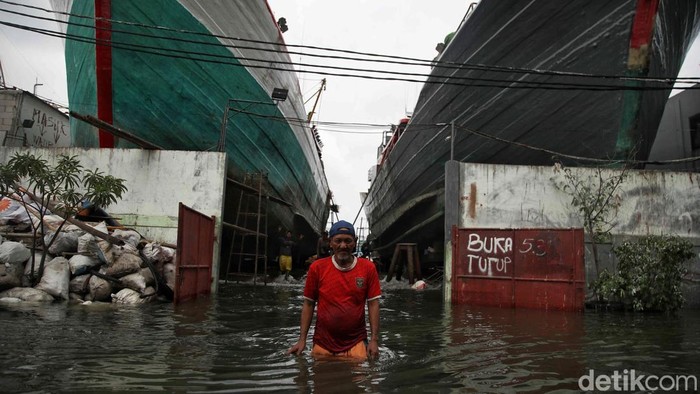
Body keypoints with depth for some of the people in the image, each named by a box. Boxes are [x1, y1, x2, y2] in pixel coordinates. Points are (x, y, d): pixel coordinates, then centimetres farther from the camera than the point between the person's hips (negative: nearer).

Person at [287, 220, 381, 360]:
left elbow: (373, 304, -2)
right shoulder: (317, 268, -2)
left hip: (356, 344, 0)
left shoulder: (368, 268, -2)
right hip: (323, 345, 1)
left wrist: (374, 339, -8)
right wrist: (302, 339, -2)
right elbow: (308, 304, 3)